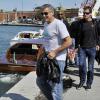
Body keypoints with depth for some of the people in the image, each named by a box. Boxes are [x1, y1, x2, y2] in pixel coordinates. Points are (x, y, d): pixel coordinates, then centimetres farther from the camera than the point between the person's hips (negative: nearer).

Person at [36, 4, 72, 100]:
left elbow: (69, 41, -20)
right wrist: (40, 52, 17)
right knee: (40, 81, 18)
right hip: (47, 58, 9)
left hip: (57, 59, -9)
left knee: (55, 85, -1)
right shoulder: (45, 24, 12)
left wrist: (55, 52, -20)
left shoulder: (58, 24, -15)